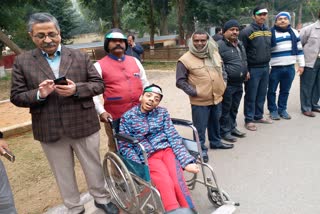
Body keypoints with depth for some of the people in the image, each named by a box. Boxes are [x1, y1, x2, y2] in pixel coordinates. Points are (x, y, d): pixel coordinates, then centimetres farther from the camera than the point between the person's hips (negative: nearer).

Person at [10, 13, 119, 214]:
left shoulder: (80, 56, 0)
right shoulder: (22, 61, 1)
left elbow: (99, 84, -1)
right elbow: (17, 97, 1)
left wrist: (77, 89, -19)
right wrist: (39, 94, -20)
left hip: (83, 125, 0)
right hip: (50, 130, 1)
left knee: (93, 166, 15)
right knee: (64, 174, 16)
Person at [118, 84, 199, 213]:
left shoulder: (162, 112, 10)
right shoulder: (128, 117, 3)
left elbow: (174, 138, 3)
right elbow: (125, 147, 1)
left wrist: (187, 161, -10)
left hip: (167, 149, 2)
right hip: (148, 156, -2)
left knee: (178, 182, -24)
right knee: (166, 184, -27)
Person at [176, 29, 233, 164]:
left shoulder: (215, 54, 6)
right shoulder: (185, 59, -14)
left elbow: (222, 70, 19)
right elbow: (180, 81, -11)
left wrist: (223, 84, 8)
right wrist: (193, 92, -16)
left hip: (217, 98, 6)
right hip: (199, 101, -6)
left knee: (215, 122, 23)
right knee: (200, 127, 3)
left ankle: (216, 142, 44)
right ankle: (201, 150, 20)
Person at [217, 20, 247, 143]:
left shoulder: (240, 44, 16)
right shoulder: (220, 45, -13)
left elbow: (244, 60, 28)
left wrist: (246, 71, 19)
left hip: (239, 83, 8)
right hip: (227, 84, -8)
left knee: (234, 108, 18)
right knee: (225, 109, 1)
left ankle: (232, 127, 31)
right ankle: (225, 131, 13)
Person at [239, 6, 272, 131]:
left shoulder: (268, 30, 12)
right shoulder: (247, 31, -11)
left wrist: (268, 64, 15)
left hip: (265, 68, 7)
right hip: (253, 69, -7)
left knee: (261, 95, 14)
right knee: (251, 96, 1)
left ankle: (258, 116, 28)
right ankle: (249, 120, 12)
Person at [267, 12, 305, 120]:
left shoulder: (294, 32, 10)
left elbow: (299, 49, 15)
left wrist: (301, 64, 12)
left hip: (290, 68, 4)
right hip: (274, 68, -4)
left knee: (285, 91, 13)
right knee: (272, 91, 5)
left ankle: (282, 109, 26)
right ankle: (273, 110, 19)